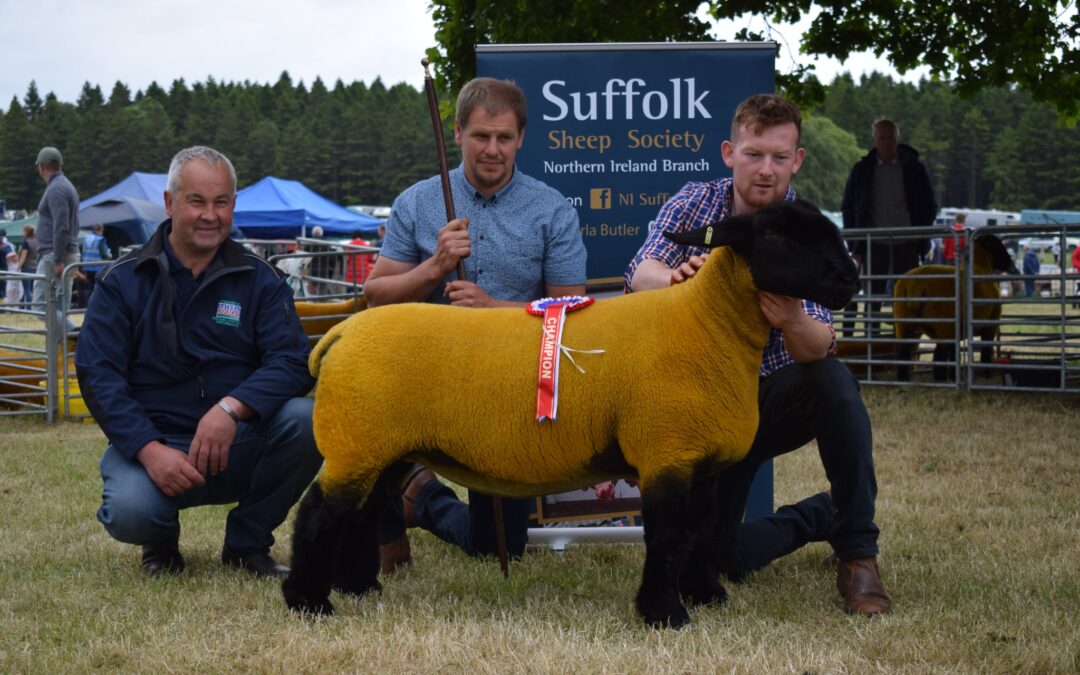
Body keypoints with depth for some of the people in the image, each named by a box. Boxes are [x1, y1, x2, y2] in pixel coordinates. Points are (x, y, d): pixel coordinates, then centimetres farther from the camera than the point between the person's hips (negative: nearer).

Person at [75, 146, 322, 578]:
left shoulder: (259, 280, 4)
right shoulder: (123, 281, 2)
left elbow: (291, 362, -9)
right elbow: (98, 375, -7)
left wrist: (231, 408, -29)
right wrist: (150, 450, -22)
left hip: (239, 446, 2)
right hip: (149, 440, -2)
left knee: (304, 420, -27)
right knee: (130, 512, -34)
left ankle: (247, 543, -2)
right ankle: (161, 544, 8)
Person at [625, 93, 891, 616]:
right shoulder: (693, 205, -8)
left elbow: (820, 347, -27)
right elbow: (639, 275, -26)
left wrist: (795, 324, -52)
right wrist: (674, 275, -51)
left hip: (775, 396, -1)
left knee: (833, 380, -36)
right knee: (718, 560, -9)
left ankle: (858, 556, -21)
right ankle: (820, 516, 24)